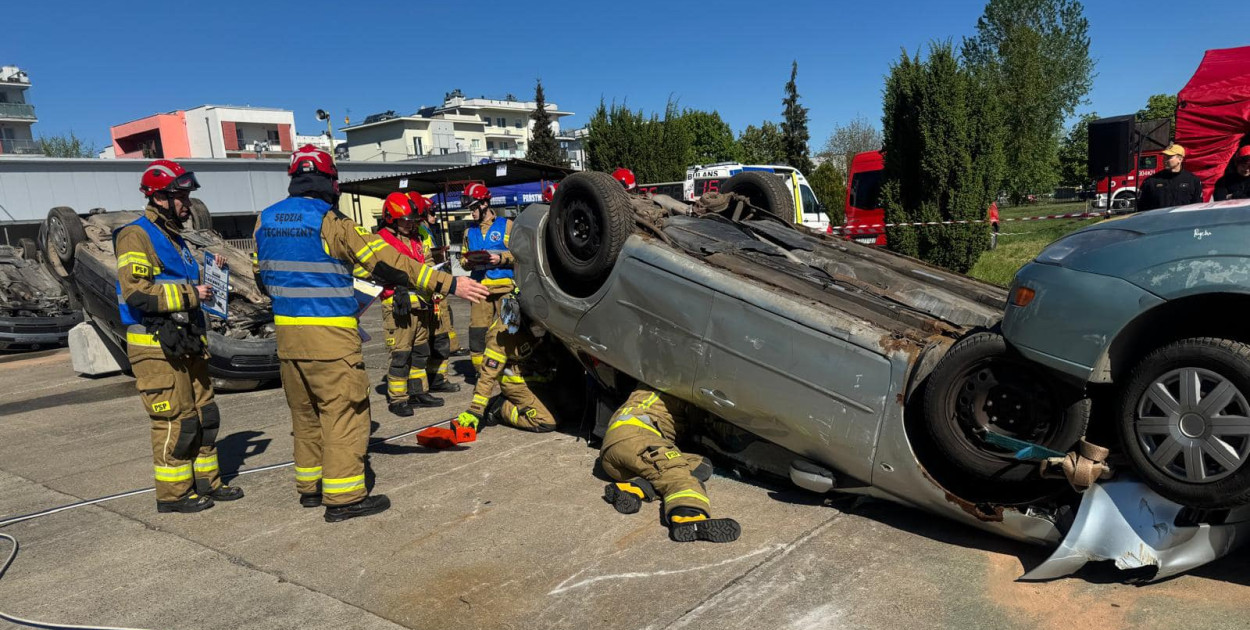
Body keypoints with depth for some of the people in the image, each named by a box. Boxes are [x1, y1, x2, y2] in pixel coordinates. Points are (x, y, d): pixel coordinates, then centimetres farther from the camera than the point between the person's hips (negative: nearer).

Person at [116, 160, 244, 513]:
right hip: (157, 347, -9)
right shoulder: (136, 236, -11)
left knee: (204, 414, 13)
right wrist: (189, 294, -18)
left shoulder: (173, 238, 19)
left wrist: (208, 280, 11)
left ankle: (205, 482, 24)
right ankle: (172, 494, 6)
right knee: (175, 420, -5)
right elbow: (136, 292, -22)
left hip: (185, 342, 9)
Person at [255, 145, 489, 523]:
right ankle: (343, 497, 3)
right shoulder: (330, 222, -14)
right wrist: (449, 284, -17)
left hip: (287, 333, 8)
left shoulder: (266, 220, 8)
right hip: (329, 336, -8)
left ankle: (310, 487, 28)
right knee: (344, 412, 0)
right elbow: (387, 261, -18)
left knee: (305, 413, 18)